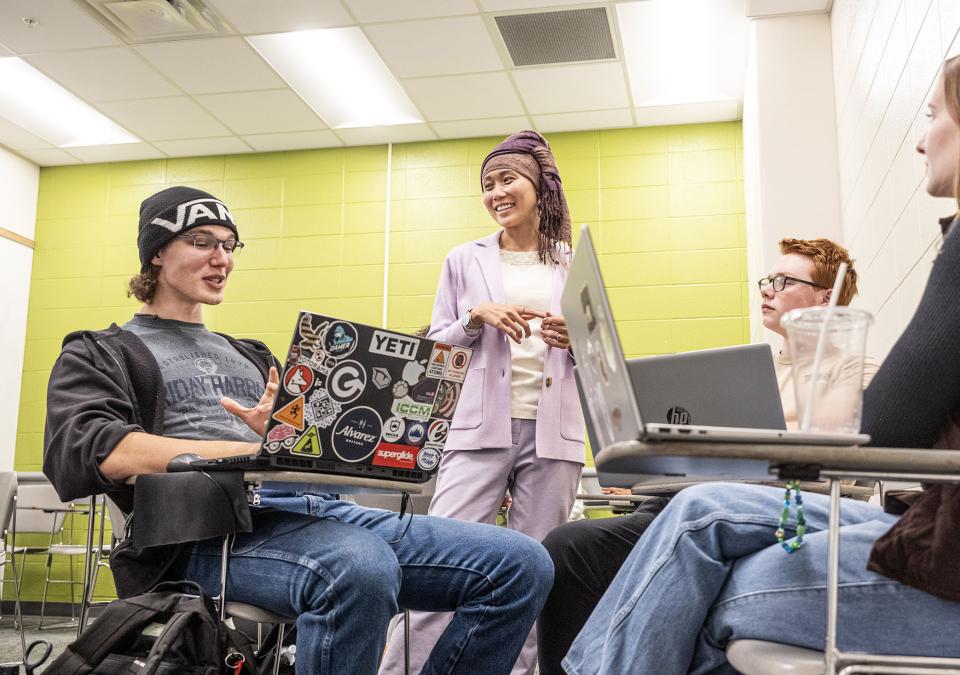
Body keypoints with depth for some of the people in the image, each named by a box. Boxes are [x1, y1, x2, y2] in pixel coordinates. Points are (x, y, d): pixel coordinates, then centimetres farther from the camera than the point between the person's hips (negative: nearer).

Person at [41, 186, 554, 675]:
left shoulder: (250, 355, 32)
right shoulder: (101, 353, 15)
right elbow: (85, 452, -8)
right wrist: (254, 452, -17)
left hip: (316, 506, 6)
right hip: (214, 529, -6)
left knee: (522, 564, -11)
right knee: (360, 568, -41)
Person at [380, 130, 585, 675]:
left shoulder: (576, 265, 12)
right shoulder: (465, 261, 11)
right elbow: (436, 347, 10)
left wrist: (576, 339, -8)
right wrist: (476, 318, -8)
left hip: (553, 431, 1)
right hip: (481, 427, -1)